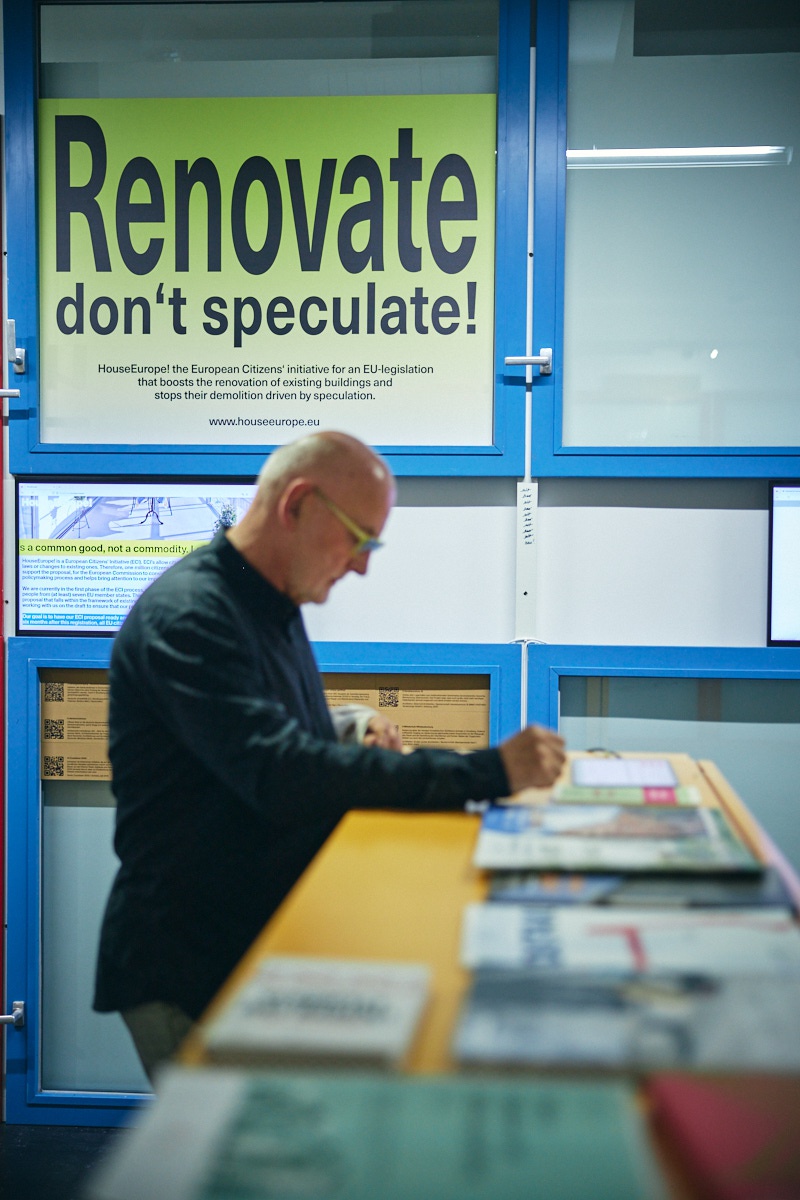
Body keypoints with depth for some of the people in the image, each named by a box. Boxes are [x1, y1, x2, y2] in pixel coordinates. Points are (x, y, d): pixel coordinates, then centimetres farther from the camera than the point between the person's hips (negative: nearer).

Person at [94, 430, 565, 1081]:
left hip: (272, 932, 8)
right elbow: (280, 775, -32)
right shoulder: (186, 613, -21)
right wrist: (487, 772, -31)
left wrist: (353, 738, -1)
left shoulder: (273, 606, 11)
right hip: (191, 972, -8)